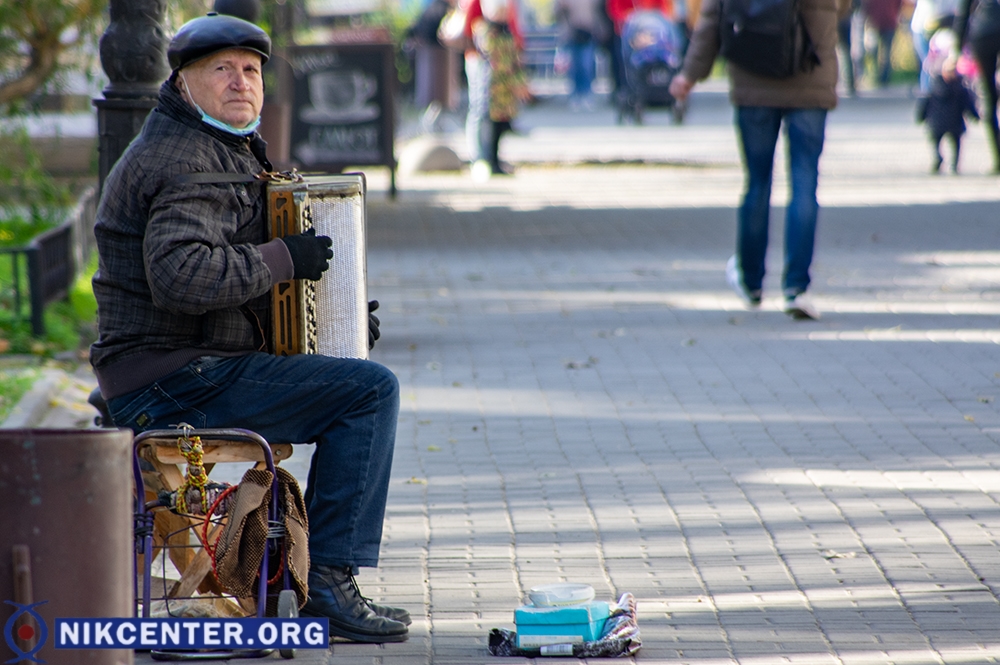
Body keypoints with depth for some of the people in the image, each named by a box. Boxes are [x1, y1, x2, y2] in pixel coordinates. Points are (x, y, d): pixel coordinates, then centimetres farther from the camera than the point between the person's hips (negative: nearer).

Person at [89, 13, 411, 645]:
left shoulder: (226, 150, 20)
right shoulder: (187, 163, -15)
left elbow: (235, 268, 29)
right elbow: (181, 275, -31)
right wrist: (285, 259, -22)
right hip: (175, 384, -11)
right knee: (370, 390, -18)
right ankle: (330, 580, -15)